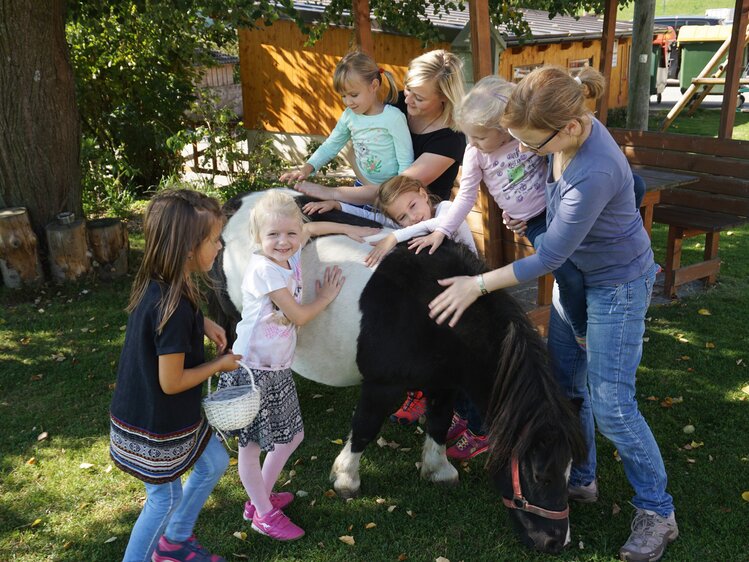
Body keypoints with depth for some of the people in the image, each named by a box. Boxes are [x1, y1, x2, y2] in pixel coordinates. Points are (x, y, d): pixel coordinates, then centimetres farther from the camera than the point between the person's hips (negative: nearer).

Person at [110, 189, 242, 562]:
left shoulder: (156, 283, -7)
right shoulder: (174, 309, -34)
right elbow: (172, 382, -26)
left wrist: (202, 323, 3)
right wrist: (221, 364, -12)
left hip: (161, 414, 9)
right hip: (156, 426, -9)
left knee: (215, 462, 24)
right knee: (165, 498, 14)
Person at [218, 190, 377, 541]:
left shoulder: (292, 254, 0)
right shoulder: (263, 270, -22)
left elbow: (312, 228, 22)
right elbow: (299, 317, -16)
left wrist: (351, 230, 16)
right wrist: (326, 297, -1)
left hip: (279, 370, 9)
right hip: (251, 370, -9)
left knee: (292, 436, 18)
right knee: (251, 446, 8)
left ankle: (260, 497, 37)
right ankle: (264, 515, 24)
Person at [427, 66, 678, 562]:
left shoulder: (594, 174, -37)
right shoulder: (568, 130, -12)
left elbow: (550, 257, -28)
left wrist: (479, 284, -21)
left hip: (617, 284, -8)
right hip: (578, 274, 8)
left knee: (610, 404, -4)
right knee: (565, 381, 14)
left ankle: (657, 513, 15)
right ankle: (581, 480, 33)